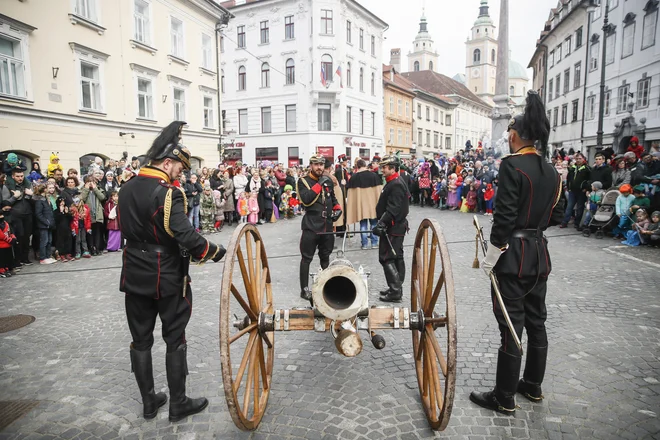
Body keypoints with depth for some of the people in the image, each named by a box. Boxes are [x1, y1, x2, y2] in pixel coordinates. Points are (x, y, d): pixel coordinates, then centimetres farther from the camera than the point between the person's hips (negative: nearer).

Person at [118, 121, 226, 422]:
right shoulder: (167, 193, -20)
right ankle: (178, 405, 19)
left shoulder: (127, 188, 5)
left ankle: (148, 403, 27)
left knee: (140, 340, 14)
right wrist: (217, 251, -17)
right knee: (175, 341, 7)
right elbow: (187, 238, -29)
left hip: (134, 277, 7)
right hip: (168, 280, -7)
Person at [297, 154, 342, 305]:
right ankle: (304, 289, 8)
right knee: (307, 258, -1)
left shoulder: (328, 180, 11)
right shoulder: (303, 181, -6)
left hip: (327, 226, 6)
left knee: (325, 257, 17)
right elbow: (306, 200, -22)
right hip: (311, 226, -6)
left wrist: (337, 208, 8)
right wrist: (319, 184, -20)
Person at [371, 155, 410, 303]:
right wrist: (382, 224, 19)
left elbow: (393, 209, -26)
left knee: (386, 258, -9)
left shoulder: (396, 185, -18)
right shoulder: (393, 183, 16)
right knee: (397, 257, 14)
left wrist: (381, 224, -27)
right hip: (396, 227, 11)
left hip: (394, 228, -11)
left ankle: (395, 291, -6)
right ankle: (397, 289, 24)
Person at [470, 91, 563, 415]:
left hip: (513, 255, -8)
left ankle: (504, 398, 13)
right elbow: (555, 216, 13)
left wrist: (490, 259, -14)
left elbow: (504, 217, -21)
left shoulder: (512, 165, -16)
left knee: (511, 326, 0)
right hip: (539, 254, 8)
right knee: (536, 322, 17)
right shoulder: (552, 171, 8)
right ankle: (533, 386, 34)